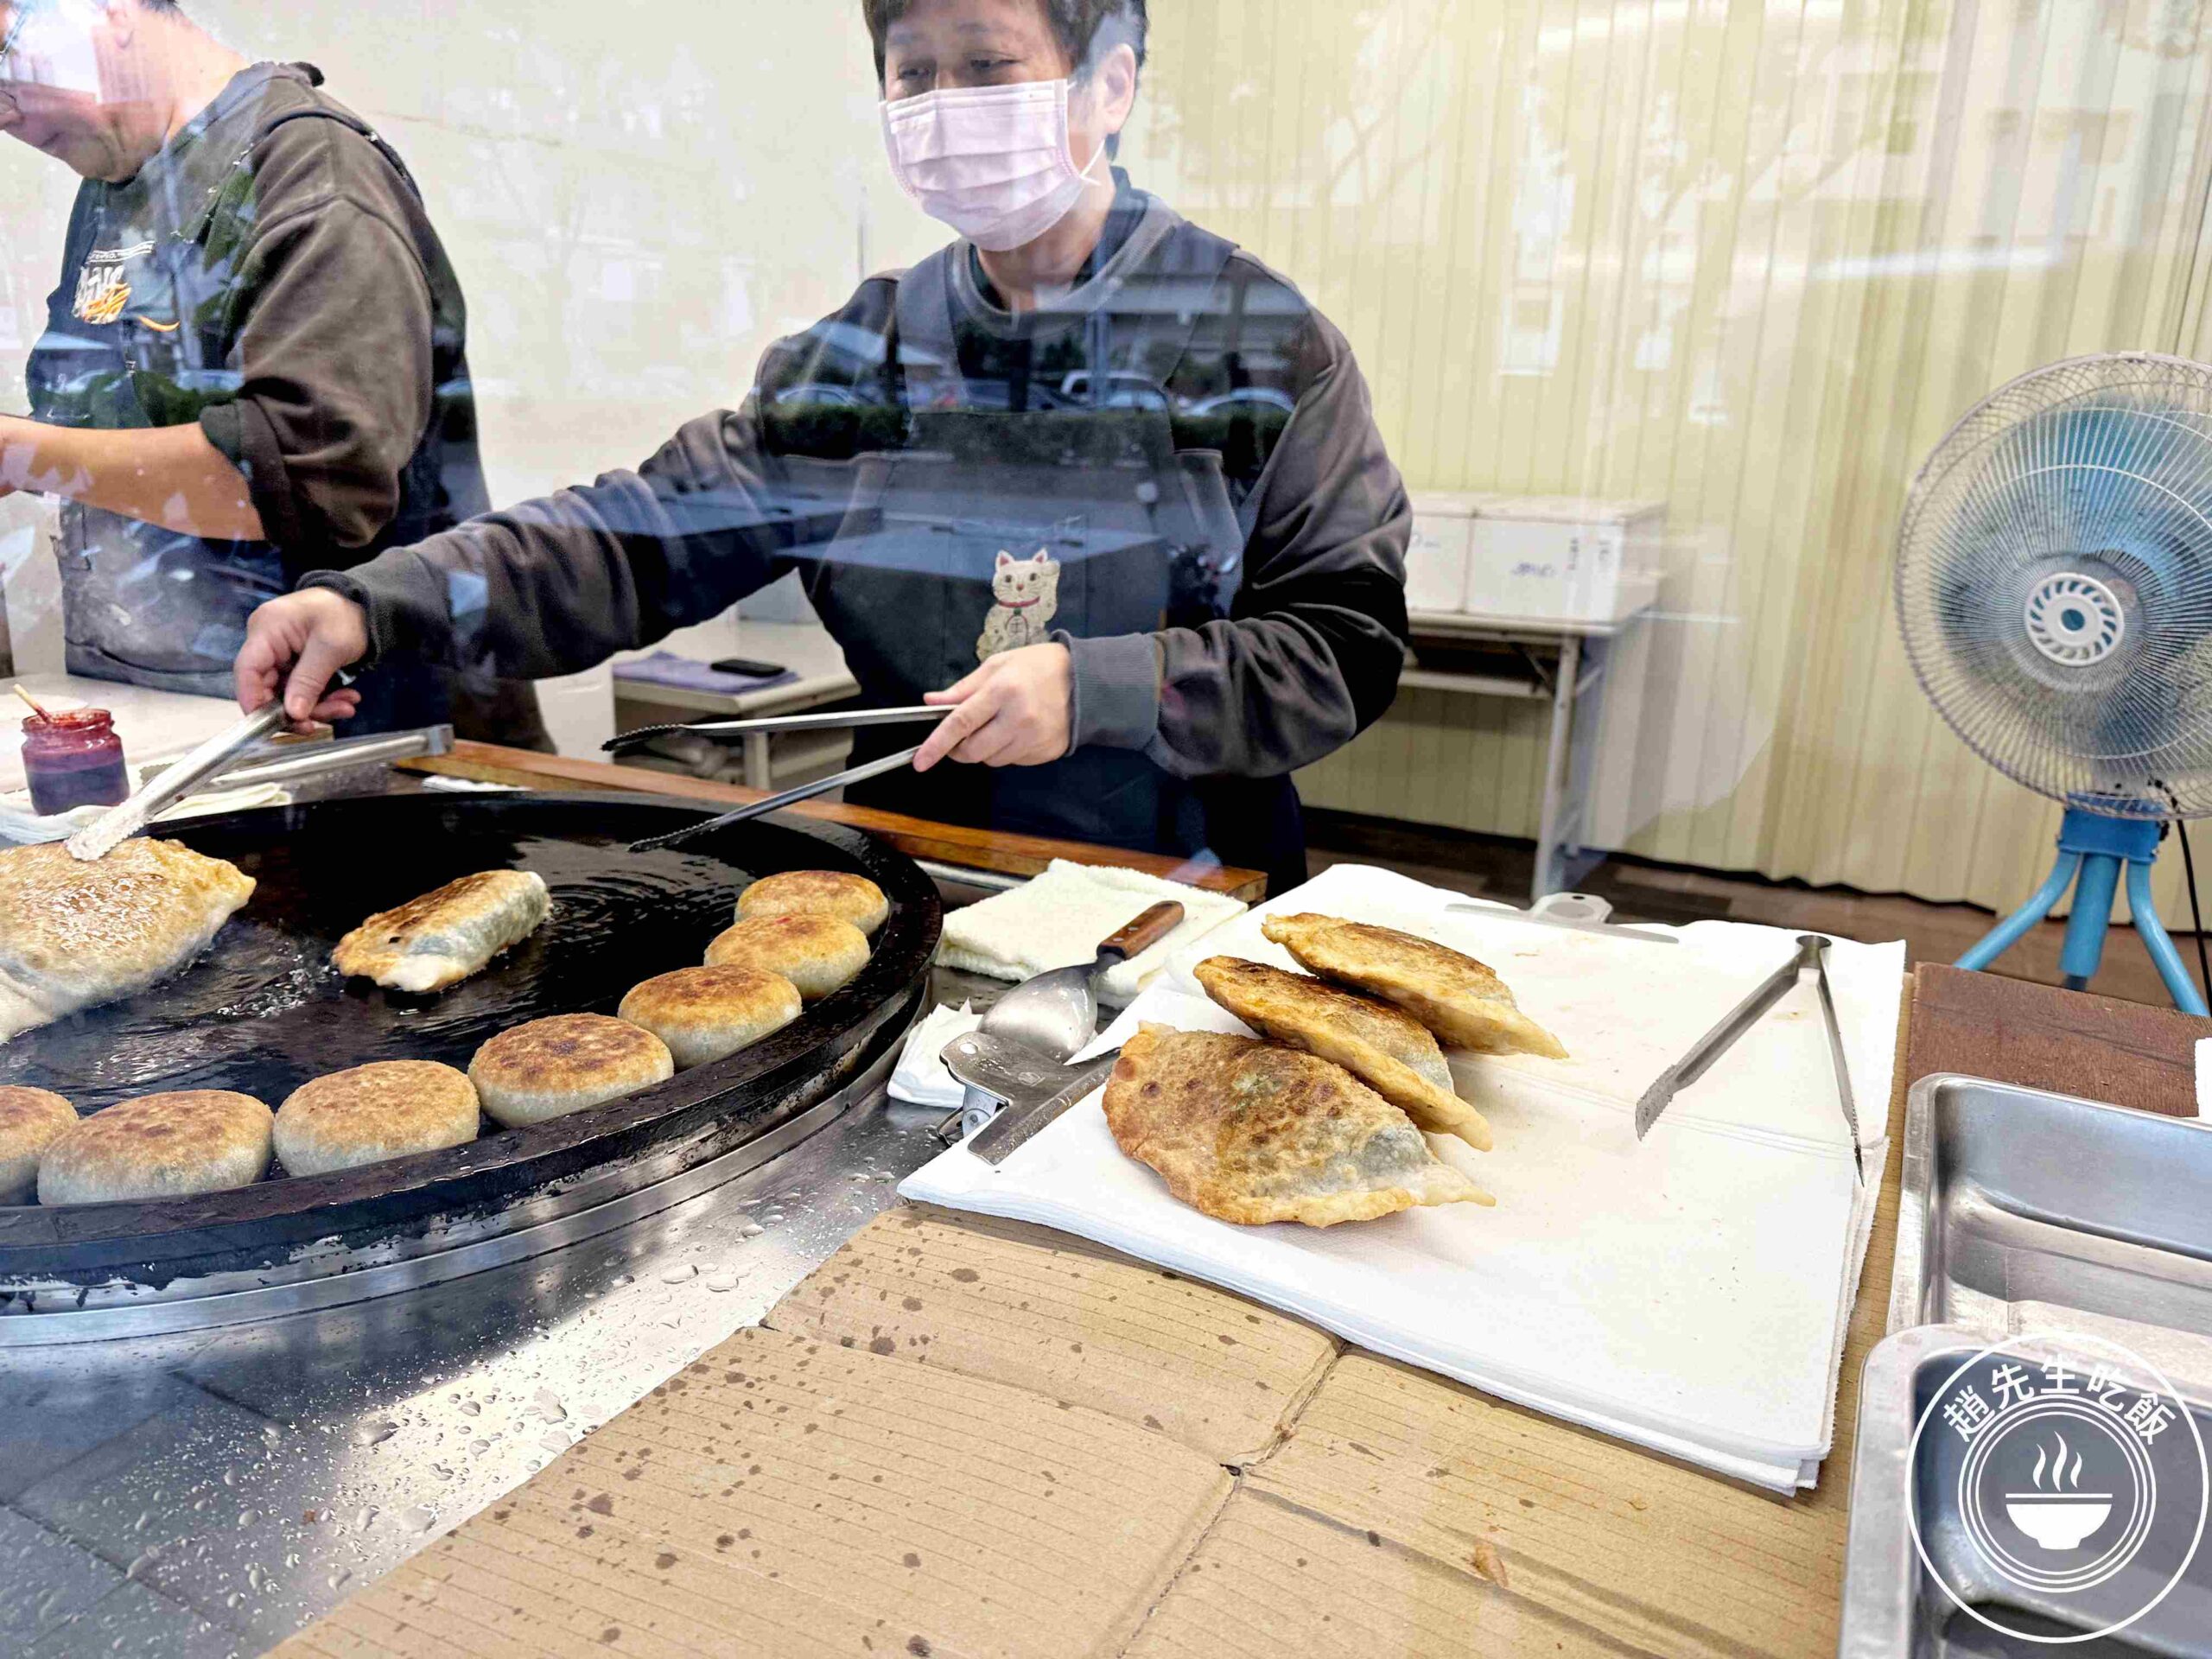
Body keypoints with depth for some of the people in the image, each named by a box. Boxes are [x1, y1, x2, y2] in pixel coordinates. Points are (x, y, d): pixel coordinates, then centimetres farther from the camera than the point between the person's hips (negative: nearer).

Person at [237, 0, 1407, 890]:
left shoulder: (1259, 341, -2)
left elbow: (1350, 649, -6)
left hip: (1177, 901, -2)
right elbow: (648, 538, 2)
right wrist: (378, 601, -12)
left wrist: (1097, 687, -20)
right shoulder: (863, 351, 7)